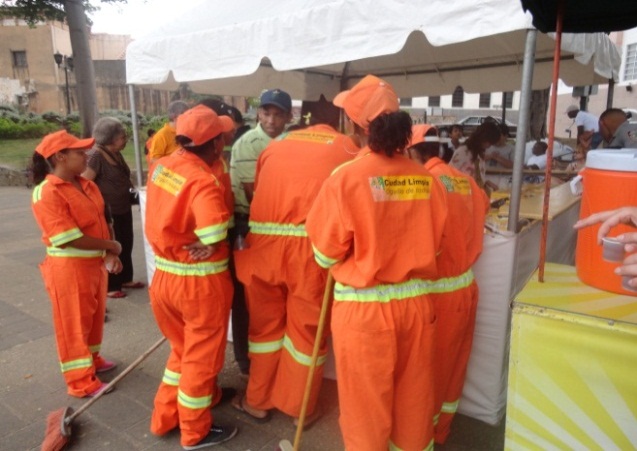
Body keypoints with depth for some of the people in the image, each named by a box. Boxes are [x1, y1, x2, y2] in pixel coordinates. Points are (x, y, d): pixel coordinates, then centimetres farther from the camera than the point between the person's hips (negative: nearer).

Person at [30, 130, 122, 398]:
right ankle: (81, 381, 20)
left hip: (95, 263, 8)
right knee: (74, 323, 6)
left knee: (95, 315, 22)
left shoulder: (86, 185, 6)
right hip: (69, 267, -8)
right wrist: (110, 245, -15)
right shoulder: (47, 193, -20)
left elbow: (101, 221, 8)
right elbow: (69, 238, -25)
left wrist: (110, 255, -6)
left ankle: (92, 359, 43)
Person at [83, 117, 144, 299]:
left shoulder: (117, 154, 8)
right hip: (107, 212, -9)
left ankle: (125, 279, 34)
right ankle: (109, 287, 17)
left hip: (123, 209, 9)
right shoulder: (95, 157, -19)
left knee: (125, 245, 17)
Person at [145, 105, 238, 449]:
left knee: (182, 350, 26)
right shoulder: (203, 181, -25)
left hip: (164, 275, 7)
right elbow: (213, 239, -33)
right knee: (200, 356, 13)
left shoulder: (161, 167, -1)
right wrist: (198, 247, -14)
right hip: (199, 282, -7)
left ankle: (164, 418, 41)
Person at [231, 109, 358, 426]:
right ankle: (300, 408, 29)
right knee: (307, 328, 13)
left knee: (265, 324, 18)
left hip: (263, 243, 3)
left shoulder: (276, 145, 19)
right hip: (311, 244, -3)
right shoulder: (348, 148, 9)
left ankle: (258, 400, 34)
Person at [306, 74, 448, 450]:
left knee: (366, 405, 16)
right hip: (416, 303, 4)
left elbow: (326, 253, -8)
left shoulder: (347, 177, -16)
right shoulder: (426, 179, -5)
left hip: (364, 307, -4)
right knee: (414, 399, 23)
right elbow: (433, 243, 6)